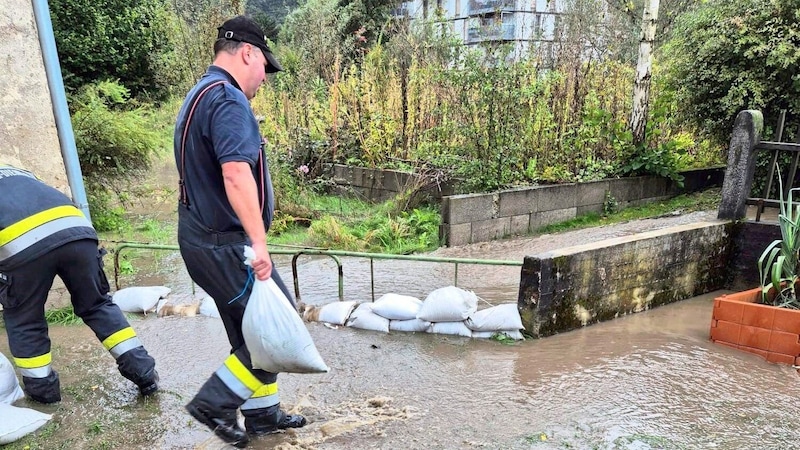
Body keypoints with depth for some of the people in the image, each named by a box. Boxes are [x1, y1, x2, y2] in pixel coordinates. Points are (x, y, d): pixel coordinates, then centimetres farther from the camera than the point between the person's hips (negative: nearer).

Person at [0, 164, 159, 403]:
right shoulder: (20, 174, 42)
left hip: (22, 243, -4)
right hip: (76, 228, 4)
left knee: (23, 320, 20)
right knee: (97, 304, 19)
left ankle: (42, 388, 30)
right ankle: (142, 370, 18)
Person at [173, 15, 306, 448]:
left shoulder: (199, 96, 18)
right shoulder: (227, 98, -16)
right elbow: (236, 175, -29)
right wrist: (259, 243, -29)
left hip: (203, 238, 11)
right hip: (225, 244, -11)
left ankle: (263, 412, 30)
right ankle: (216, 401, 8)